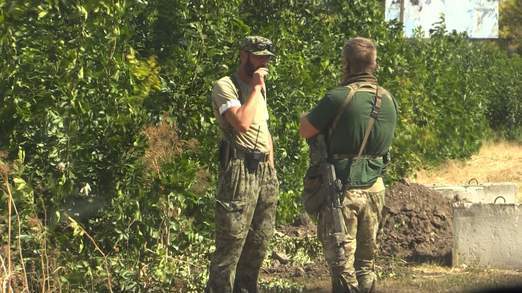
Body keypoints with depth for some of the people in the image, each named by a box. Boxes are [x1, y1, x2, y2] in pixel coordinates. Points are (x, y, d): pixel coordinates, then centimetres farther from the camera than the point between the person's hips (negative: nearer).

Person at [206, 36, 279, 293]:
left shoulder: (259, 87, 20)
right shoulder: (225, 86, -8)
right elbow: (242, 123, -23)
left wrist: (271, 167, 19)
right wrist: (255, 88, -14)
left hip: (264, 169, 9)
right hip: (240, 169, -9)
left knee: (259, 242, 11)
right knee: (231, 243, -10)